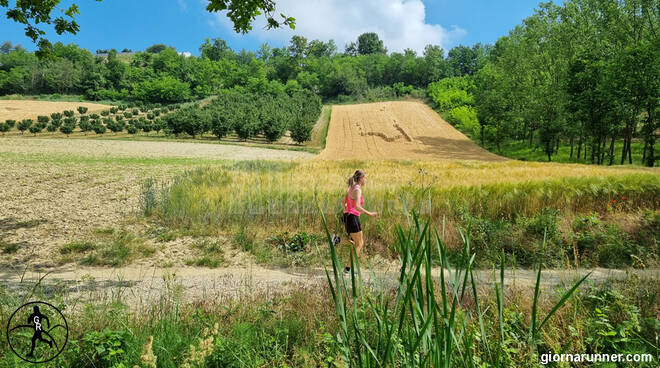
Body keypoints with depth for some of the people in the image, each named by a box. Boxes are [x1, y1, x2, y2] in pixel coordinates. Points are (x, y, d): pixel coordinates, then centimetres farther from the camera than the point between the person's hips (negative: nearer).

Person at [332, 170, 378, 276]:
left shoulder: (352, 188, 13)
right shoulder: (357, 190, -16)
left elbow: (343, 203, 18)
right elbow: (357, 206, -27)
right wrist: (369, 213, -19)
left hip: (347, 217, 9)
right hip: (353, 218, -9)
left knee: (361, 242, 18)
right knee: (358, 244, 3)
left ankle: (339, 239, 3)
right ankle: (347, 269, 4)